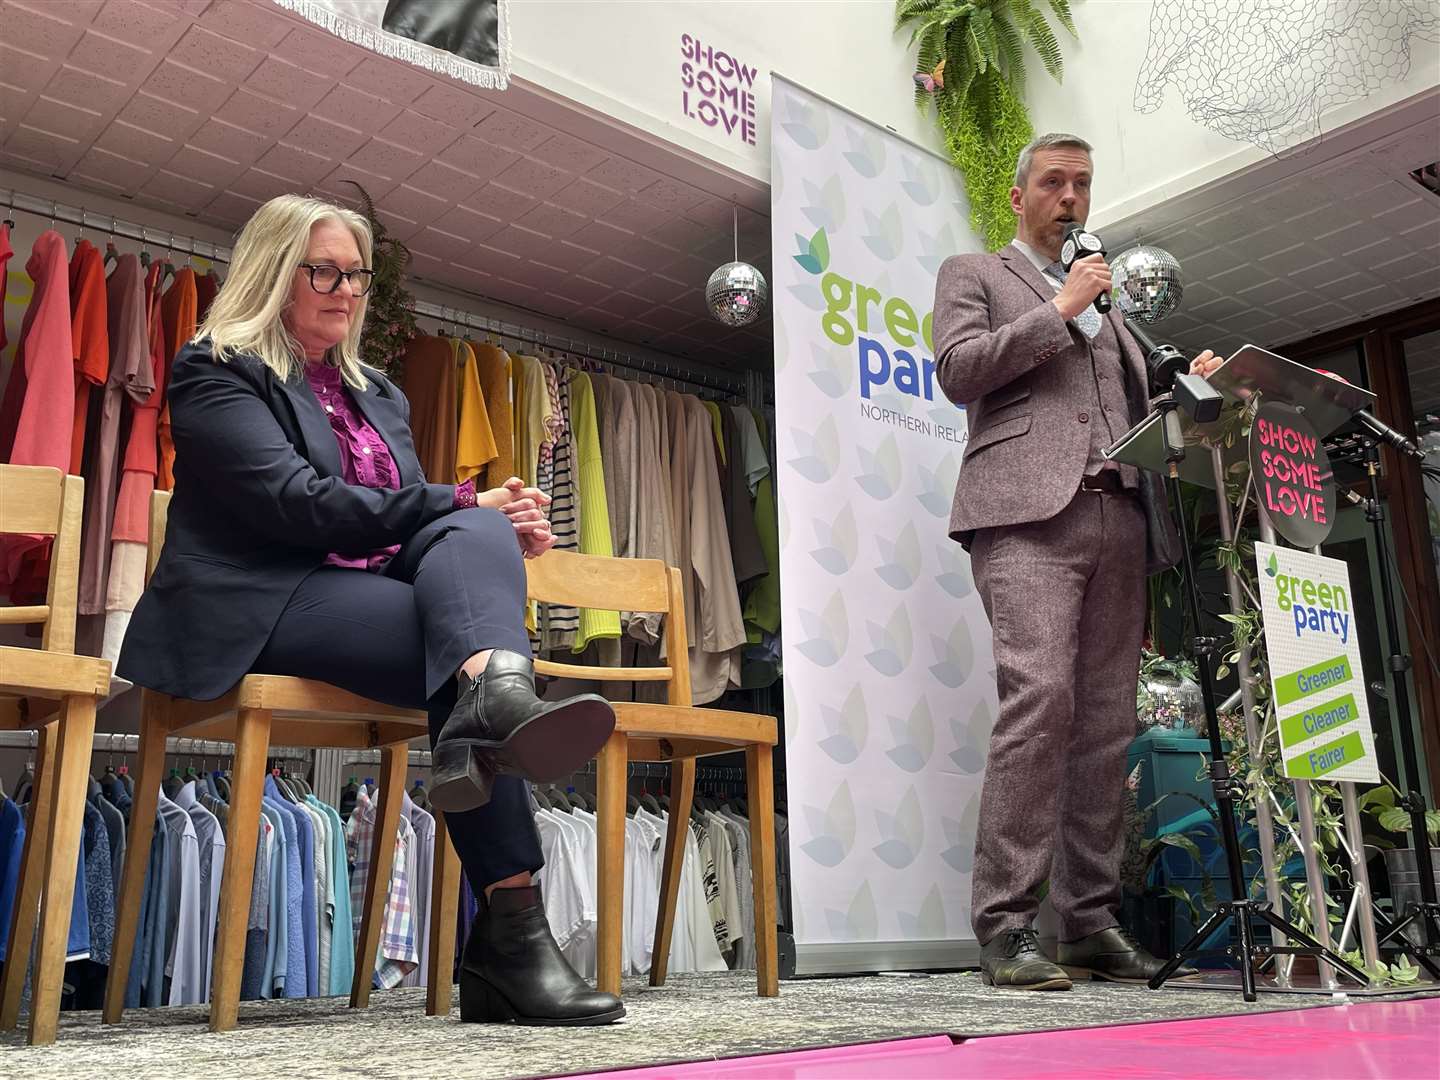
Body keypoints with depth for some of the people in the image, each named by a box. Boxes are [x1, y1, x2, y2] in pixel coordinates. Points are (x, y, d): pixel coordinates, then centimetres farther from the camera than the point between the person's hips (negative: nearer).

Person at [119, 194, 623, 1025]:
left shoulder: (380, 394, 25)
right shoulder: (215, 372, 4)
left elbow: (419, 517, 18)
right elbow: (297, 502, -13)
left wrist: (495, 526, -6)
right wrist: (465, 504, -13)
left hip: (368, 597, 6)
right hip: (261, 607, -6)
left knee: (477, 535, -26)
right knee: (470, 661, -29)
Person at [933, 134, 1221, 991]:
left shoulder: (1105, 299, 32)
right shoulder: (973, 275, 17)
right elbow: (958, 372, -1)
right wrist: (1059, 310, -1)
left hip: (1120, 518, 6)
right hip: (1030, 510, -6)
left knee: (1106, 720, -1)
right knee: (1040, 697, -20)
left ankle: (1092, 921, 4)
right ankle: (1006, 927, -17)